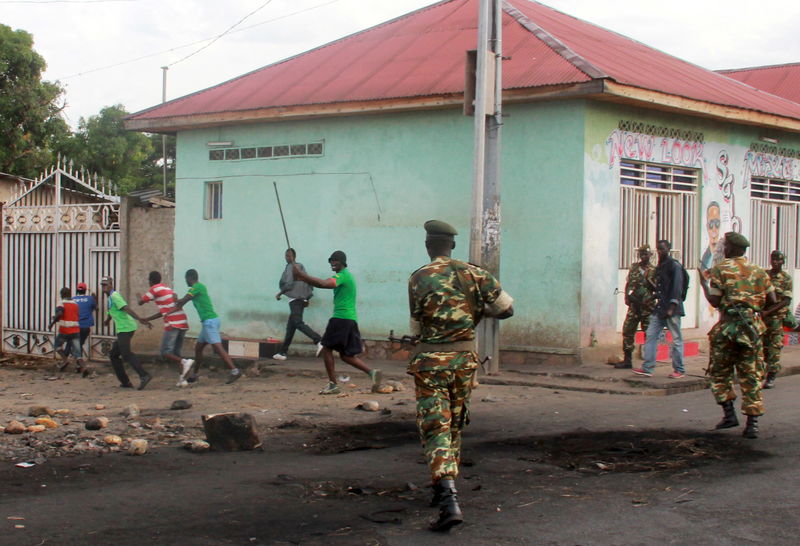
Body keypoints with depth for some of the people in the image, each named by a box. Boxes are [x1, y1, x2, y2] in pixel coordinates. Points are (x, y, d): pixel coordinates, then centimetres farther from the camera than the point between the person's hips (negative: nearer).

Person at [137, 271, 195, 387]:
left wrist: (138, 297, 31)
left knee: (165, 353, -5)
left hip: (172, 324, -8)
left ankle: (184, 362, -27)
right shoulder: (168, 289, 25)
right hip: (183, 322, 8)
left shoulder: (155, 289, 0)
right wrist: (147, 319, 33)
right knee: (176, 353, 13)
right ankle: (182, 379, 1)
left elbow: (141, 302, 8)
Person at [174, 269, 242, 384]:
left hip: (210, 321, -10)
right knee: (198, 348, 16)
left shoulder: (197, 287, -9)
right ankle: (193, 374, 26)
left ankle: (234, 371, -23)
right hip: (208, 322, 10)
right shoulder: (200, 287, 20)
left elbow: (183, 301, -10)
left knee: (217, 347, -16)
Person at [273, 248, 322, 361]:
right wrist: (307, 298, 21)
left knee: (298, 323, -20)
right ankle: (282, 352, 15)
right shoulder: (300, 266, 20)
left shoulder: (290, 267, -5)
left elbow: (289, 284, -15)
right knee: (290, 326, 11)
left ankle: (319, 341, -36)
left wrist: (279, 293, -2)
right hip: (302, 299, 9)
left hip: (294, 299, -9)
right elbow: (308, 282, 20)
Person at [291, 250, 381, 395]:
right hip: (351, 319, 9)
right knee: (347, 355, 11)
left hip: (341, 317, -9)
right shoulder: (348, 275, 23)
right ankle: (372, 372, -3)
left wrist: (301, 275, -24)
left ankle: (333, 384, -1)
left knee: (327, 348, 0)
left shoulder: (342, 275, -10)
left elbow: (323, 284, -26)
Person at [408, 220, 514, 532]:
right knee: (454, 425, 21)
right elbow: (507, 308, 2)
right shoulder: (473, 273, 0)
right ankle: (445, 488, 31)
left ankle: (448, 500, -21)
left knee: (435, 428, -5)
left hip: (430, 362, -3)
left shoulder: (418, 278, -7)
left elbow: (416, 328, -1)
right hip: (464, 359, 3)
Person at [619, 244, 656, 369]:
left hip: (647, 307, -4)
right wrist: (627, 297, 2)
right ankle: (627, 360, 11)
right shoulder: (633, 267, 12)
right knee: (627, 331, 3)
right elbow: (628, 284, 15)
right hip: (634, 306, 4)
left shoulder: (654, 271, -1)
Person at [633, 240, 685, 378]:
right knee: (650, 336, 2)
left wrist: (672, 306, -20)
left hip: (672, 309, -8)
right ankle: (647, 368, 2)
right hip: (659, 308, 8)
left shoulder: (674, 265, -8)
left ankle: (679, 370, 7)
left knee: (676, 338, 0)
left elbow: (677, 287, -14)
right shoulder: (659, 266, 16)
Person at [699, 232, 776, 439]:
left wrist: (704, 285, 8)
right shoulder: (758, 271, 8)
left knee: (719, 372, 13)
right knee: (751, 375, 6)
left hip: (728, 326, -3)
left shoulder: (720, 269, -3)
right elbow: (772, 301, 5)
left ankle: (729, 413, 6)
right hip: (753, 326, 3)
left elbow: (715, 302, -8)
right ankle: (752, 423, 2)